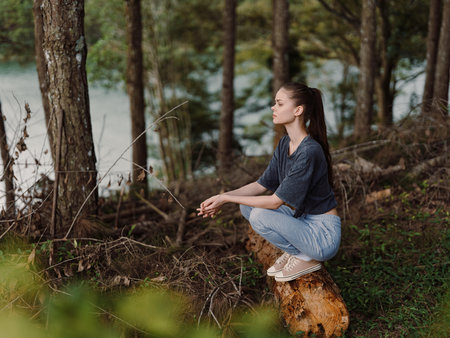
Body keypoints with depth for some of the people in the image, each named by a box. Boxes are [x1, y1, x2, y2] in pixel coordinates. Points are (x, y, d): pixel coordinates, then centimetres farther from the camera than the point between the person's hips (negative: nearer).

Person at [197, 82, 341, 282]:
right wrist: (222, 198, -6)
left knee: (260, 216, -24)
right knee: (247, 206, 0)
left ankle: (306, 258, -4)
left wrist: (227, 199, -17)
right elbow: (262, 185, 7)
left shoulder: (309, 152, -26)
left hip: (323, 235, -8)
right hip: (303, 220, 9)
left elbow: (276, 201, -23)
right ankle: (293, 251, 9)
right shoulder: (285, 144, 3)